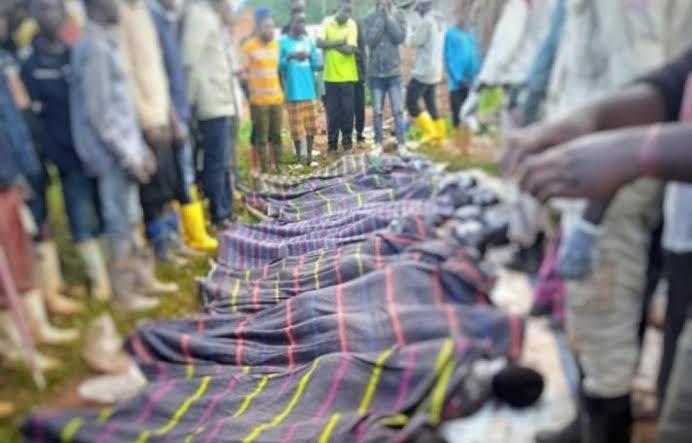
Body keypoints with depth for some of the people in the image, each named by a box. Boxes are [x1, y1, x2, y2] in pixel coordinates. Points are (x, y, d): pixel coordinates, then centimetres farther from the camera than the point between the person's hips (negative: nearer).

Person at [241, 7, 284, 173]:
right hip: (259, 100, -5)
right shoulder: (249, 46, -8)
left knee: (276, 136, 10)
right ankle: (264, 169, 8)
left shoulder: (275, 44, 10)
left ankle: (277, 167, 20)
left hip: (277, 98, 5)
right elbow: (243, 72, -6)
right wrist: (249, 90, -13)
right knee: (261, 138, 1)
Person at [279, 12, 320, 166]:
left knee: (311, 124, 6)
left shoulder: (309, 41, 10)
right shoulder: (283, 42, -2)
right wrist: (290, 57, -19)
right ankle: (298, 157, 11)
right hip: (293, 91, -4)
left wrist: (309, 57, -10)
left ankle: (310, 155, 17)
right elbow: (279, 64, -4)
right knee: (296, 125, 1)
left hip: (309, 90, 4)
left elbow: (316, 64, 9)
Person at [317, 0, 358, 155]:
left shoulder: (352, 24, -2)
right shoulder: (327, 22, 0)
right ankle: (332, 145, 14)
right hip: (331, 75, 1)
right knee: (332, 112, 5)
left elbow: (349, 50, -12)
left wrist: (332, 44, -10)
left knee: (347, 110, 1)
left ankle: (347, 144, 13)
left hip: (347, 76, -1)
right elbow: (319, 43, -14)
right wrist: (340, 42, -17)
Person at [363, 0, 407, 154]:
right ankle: (378, 143, 17)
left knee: (398, 110, -1)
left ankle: (401, 143, 4)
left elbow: (400, 37, -13)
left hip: (394, 71, -1)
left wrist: (389, 17, -11)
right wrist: (380, 18, -12)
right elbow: (370, 40, -12)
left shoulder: (398, 17, 1)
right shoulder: (369, 19, 1)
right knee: (377, 111, 7)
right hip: (375, 72, 1)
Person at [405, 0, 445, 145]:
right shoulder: (437, 21, 14)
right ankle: (440, 136, 13)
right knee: (431, 105, 12)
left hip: (423, 71, -9)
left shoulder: (426, 21, -14)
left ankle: (429, 132, -8)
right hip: (434, 72, 9)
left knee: (411, 102, -5)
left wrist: (414, 31, 4)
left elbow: (415, 42, -12)